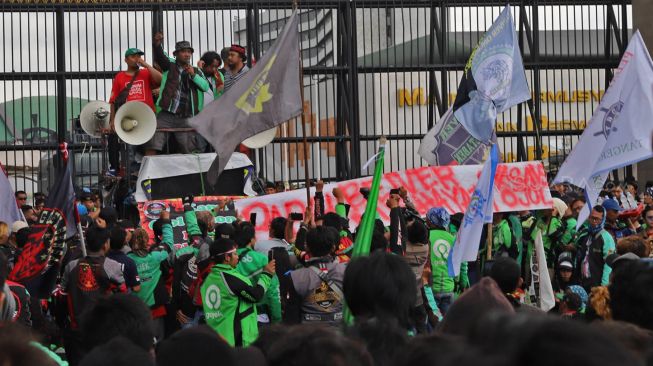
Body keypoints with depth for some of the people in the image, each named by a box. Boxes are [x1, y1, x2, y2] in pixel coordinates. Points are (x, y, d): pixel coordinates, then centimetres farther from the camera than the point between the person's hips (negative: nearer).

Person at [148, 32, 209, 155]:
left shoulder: (197, 71, 17)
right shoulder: (169, 65, 10)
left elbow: (206, 86, 3)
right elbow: (160, 56, -11)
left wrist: (193, 75, -11)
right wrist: (157, 44, -32)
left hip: (186, 118, 2)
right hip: (166, 116, -2)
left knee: (189, 152, 3)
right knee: (152, 147, -12)